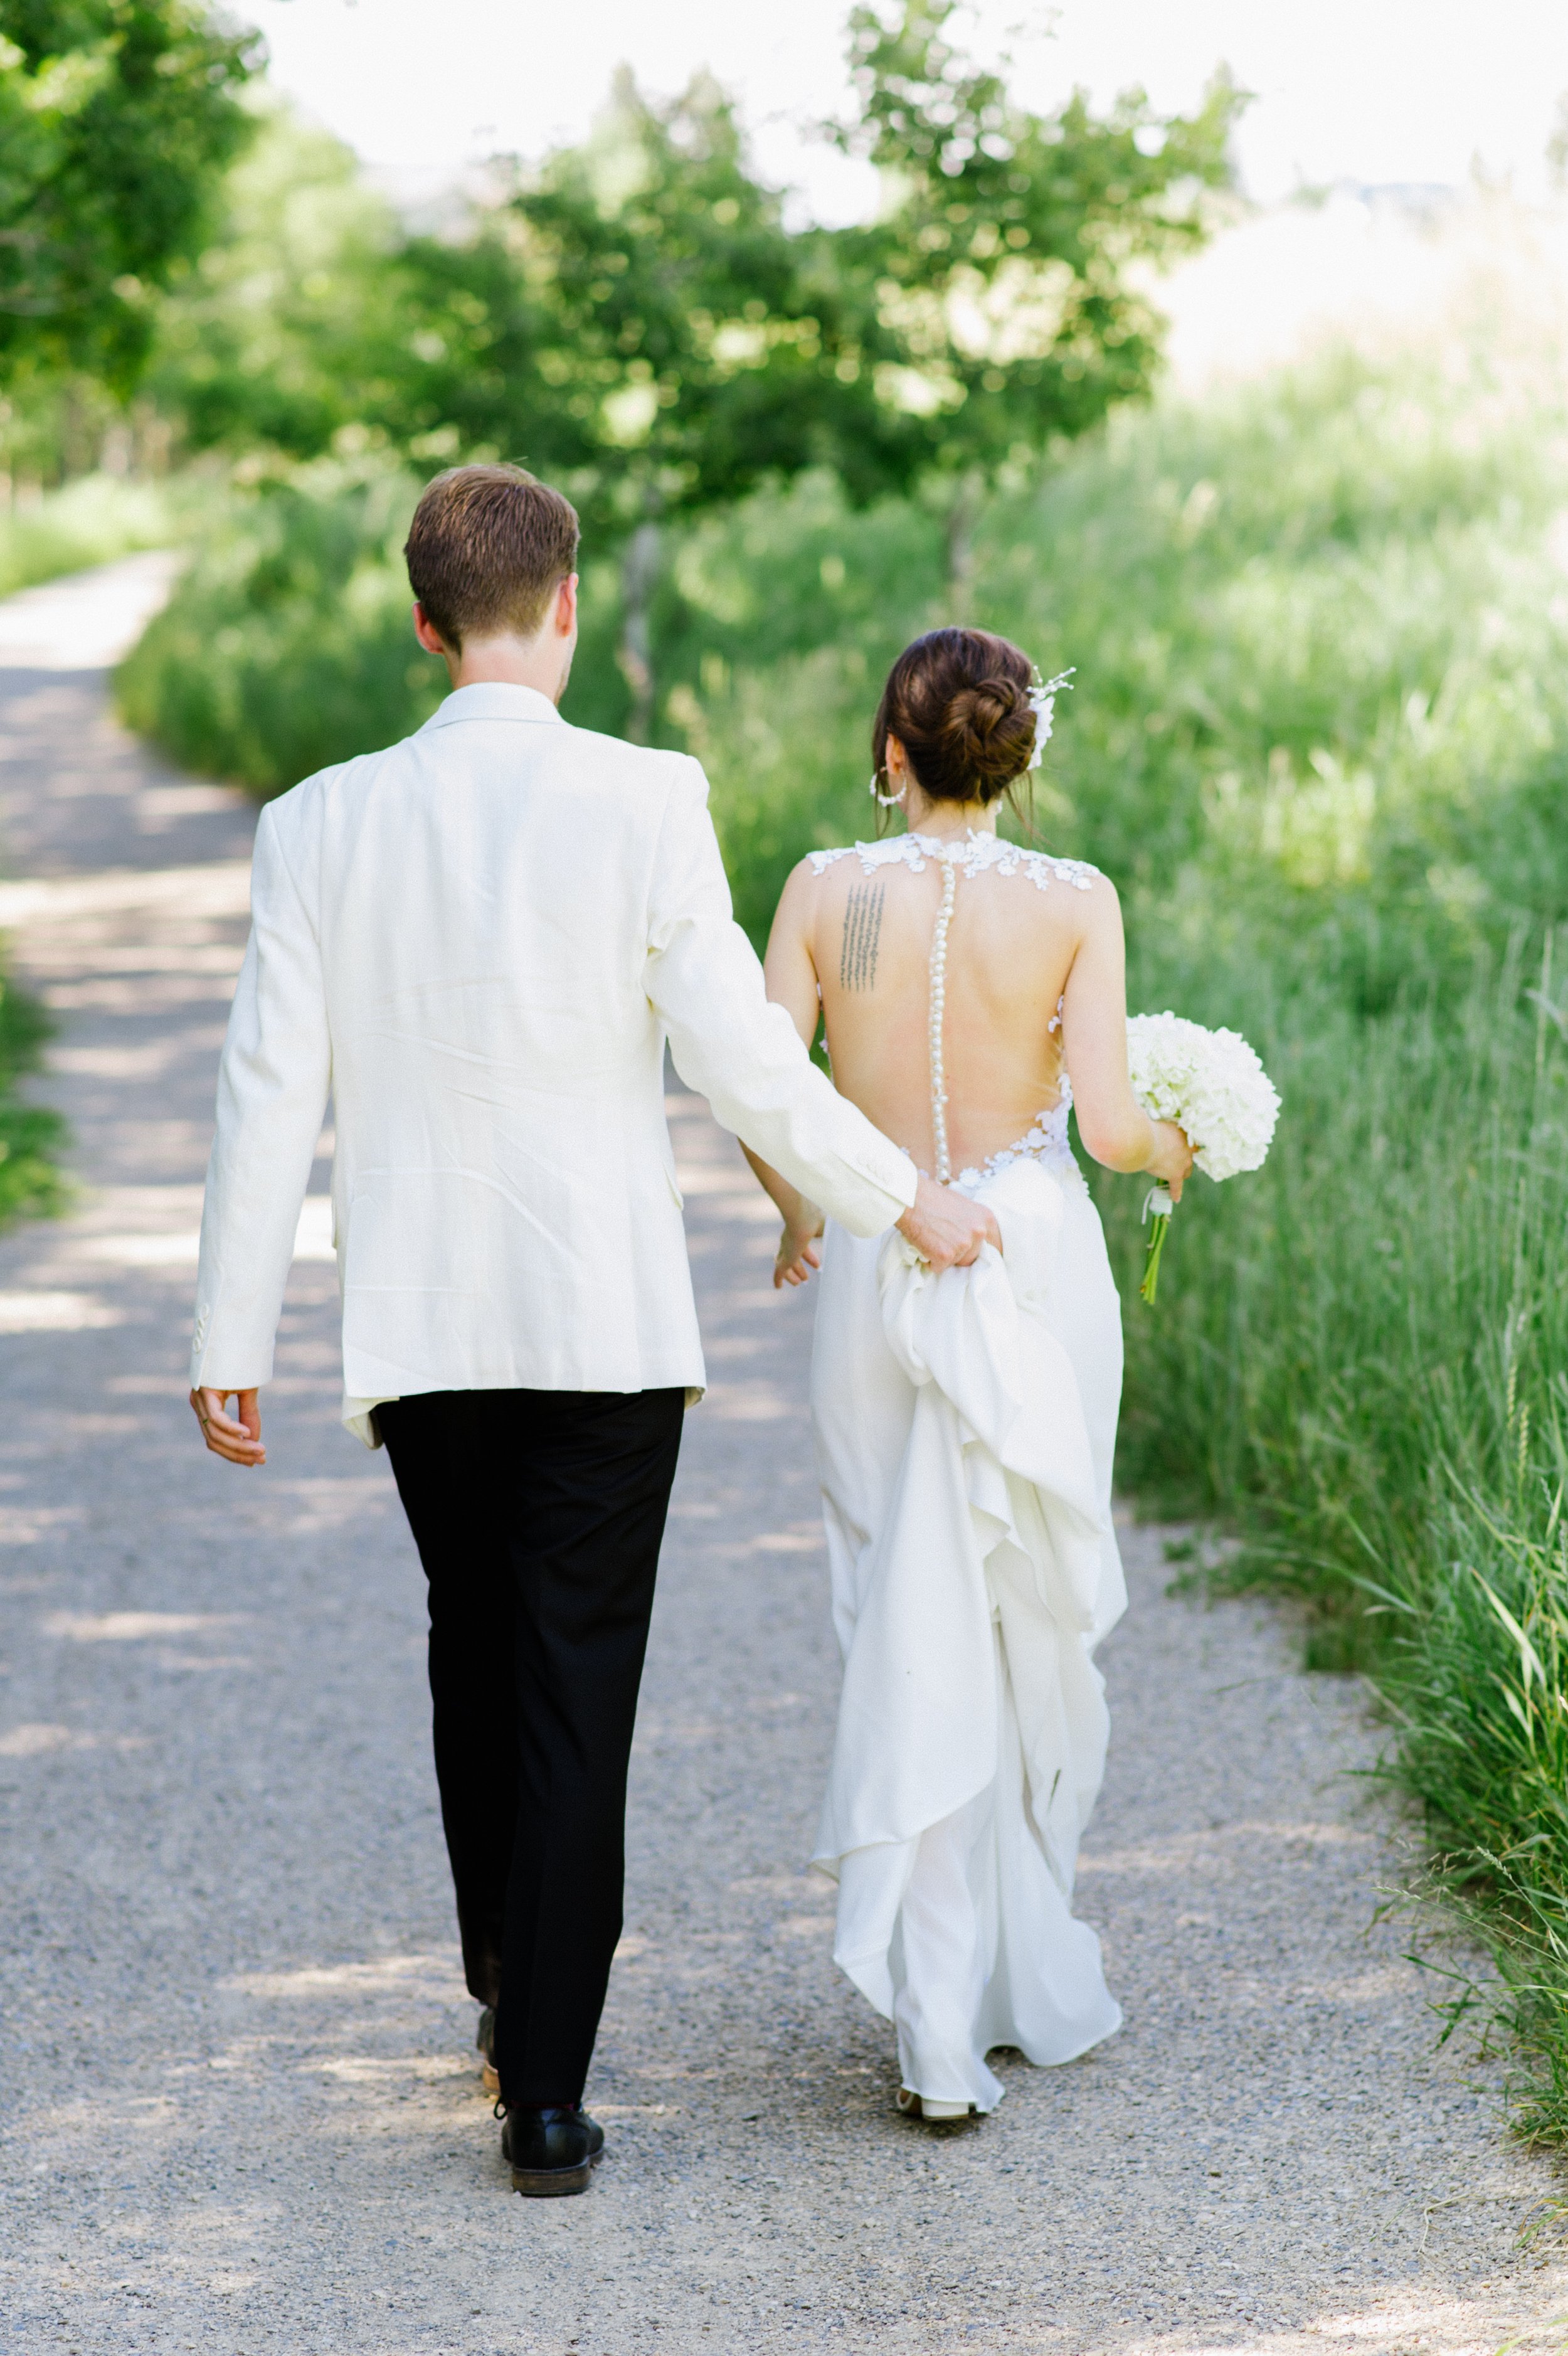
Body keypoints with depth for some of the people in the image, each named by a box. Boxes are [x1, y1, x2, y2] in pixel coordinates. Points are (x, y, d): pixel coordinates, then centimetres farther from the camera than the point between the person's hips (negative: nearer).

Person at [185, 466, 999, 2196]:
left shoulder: (324, 821, -2)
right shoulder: (645, 801, -10)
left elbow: (270, 1094, -1)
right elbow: (739, 1058, -11)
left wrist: (230, 1340, 5)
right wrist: (901, 1199, 4)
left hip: (419, 1326, 3)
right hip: (608, 1321, -3)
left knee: (473, 1648, 23)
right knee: (577, 1692, 3)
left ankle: (505, 1976, 39)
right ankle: (546, 2093, 4)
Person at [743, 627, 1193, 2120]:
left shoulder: (828, 892, -4)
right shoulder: (1074, 902, -8)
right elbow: (1107, 1124, -12)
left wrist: (798, 1217, 15)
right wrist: (1175, 1152, 10)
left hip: (876, 1274, 1)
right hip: (1032, 1268, -1)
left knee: (912, 1637, 7)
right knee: (1035, 1632, 15)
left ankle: (938, 2028, 1)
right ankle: (1026, 1977, 28)